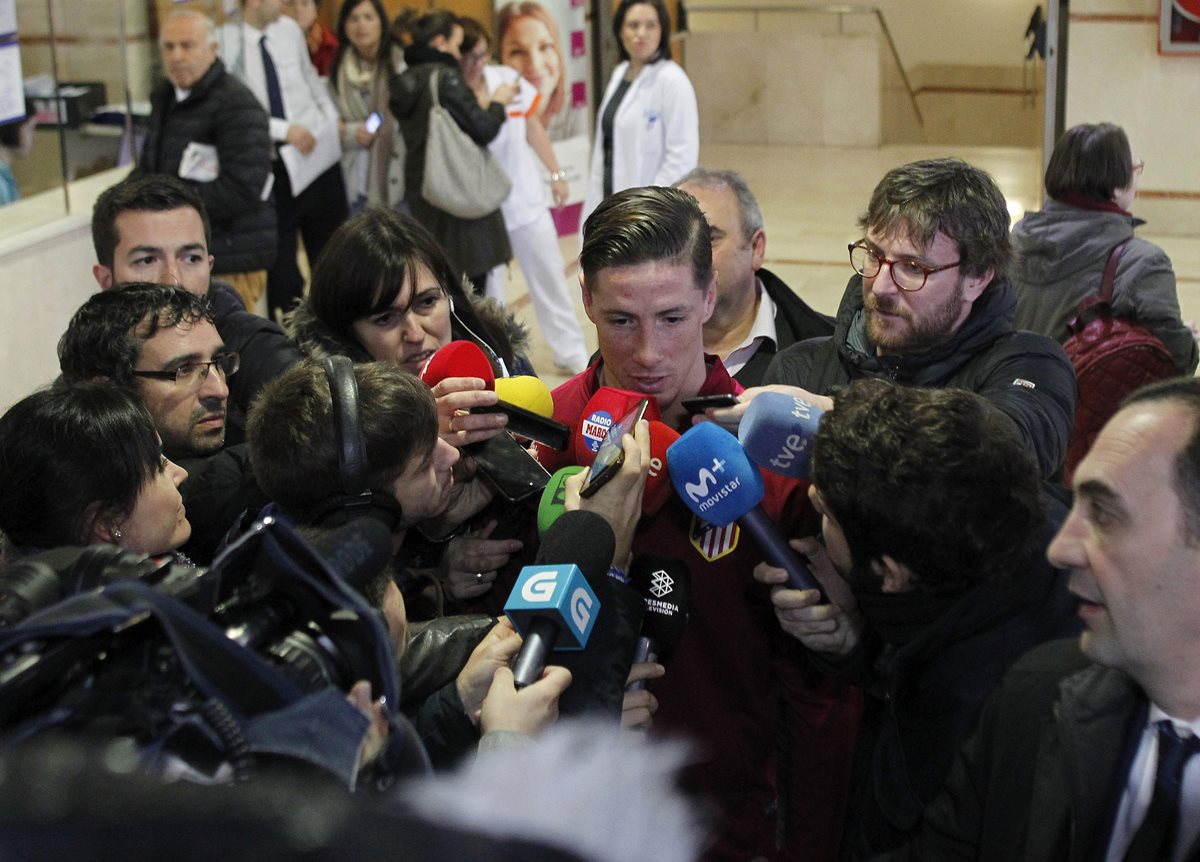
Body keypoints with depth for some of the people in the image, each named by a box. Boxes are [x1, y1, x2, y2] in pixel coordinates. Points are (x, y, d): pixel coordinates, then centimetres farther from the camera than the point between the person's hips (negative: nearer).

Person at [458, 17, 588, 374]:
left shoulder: (507, 79, -1)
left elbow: (533, 128, 9)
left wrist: (555, 173, 10)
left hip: (524, 196, 4)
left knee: (549, 274, 11)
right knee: (486, 288, 5)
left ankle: (571, 351, 23)